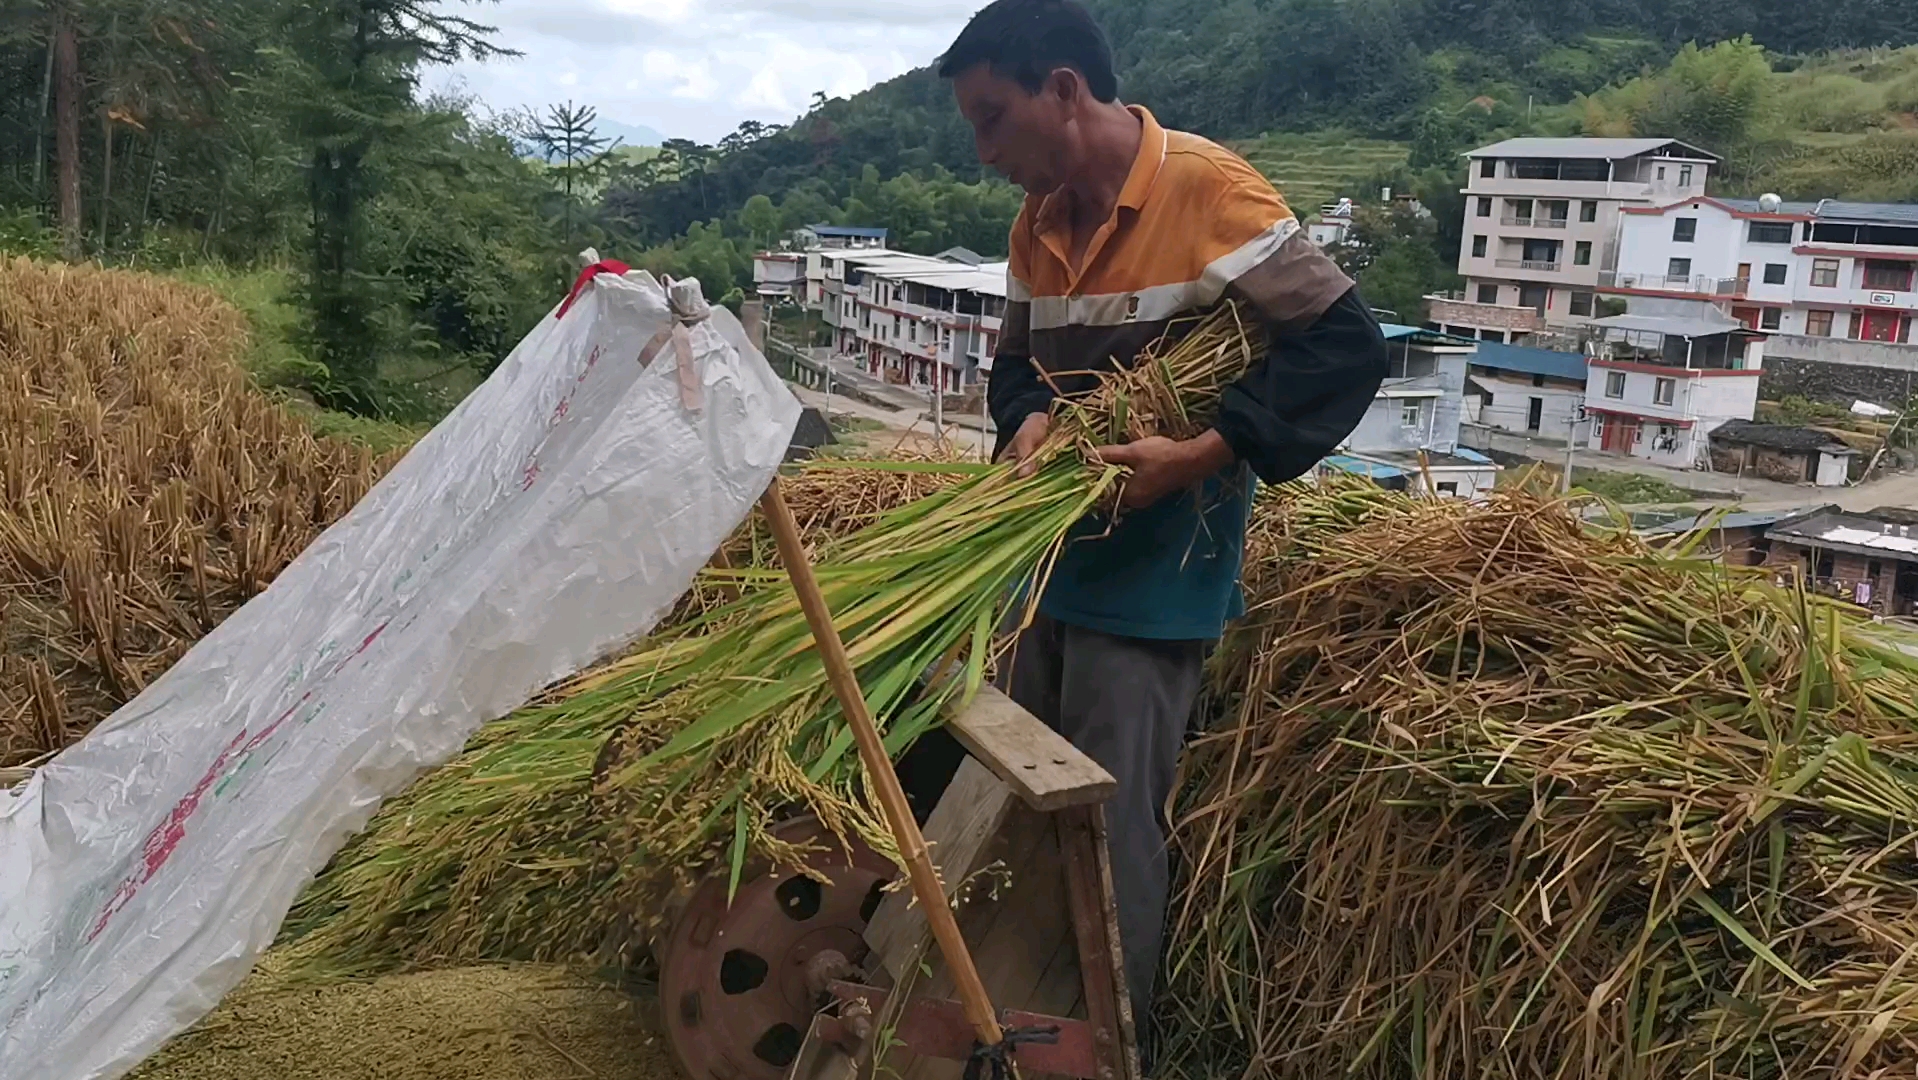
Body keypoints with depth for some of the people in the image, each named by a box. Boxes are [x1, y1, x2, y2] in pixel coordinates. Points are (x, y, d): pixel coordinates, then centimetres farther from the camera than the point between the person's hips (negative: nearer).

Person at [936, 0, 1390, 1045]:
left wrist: (1203, 456, -23)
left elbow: (1344, 342, -17)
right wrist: (1027, 418, -5)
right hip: (1050, 550, 8)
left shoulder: (1207, 187, -15)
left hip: (1151, 566, -7)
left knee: (1112, 820, -1)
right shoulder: (1040, 220, 7)